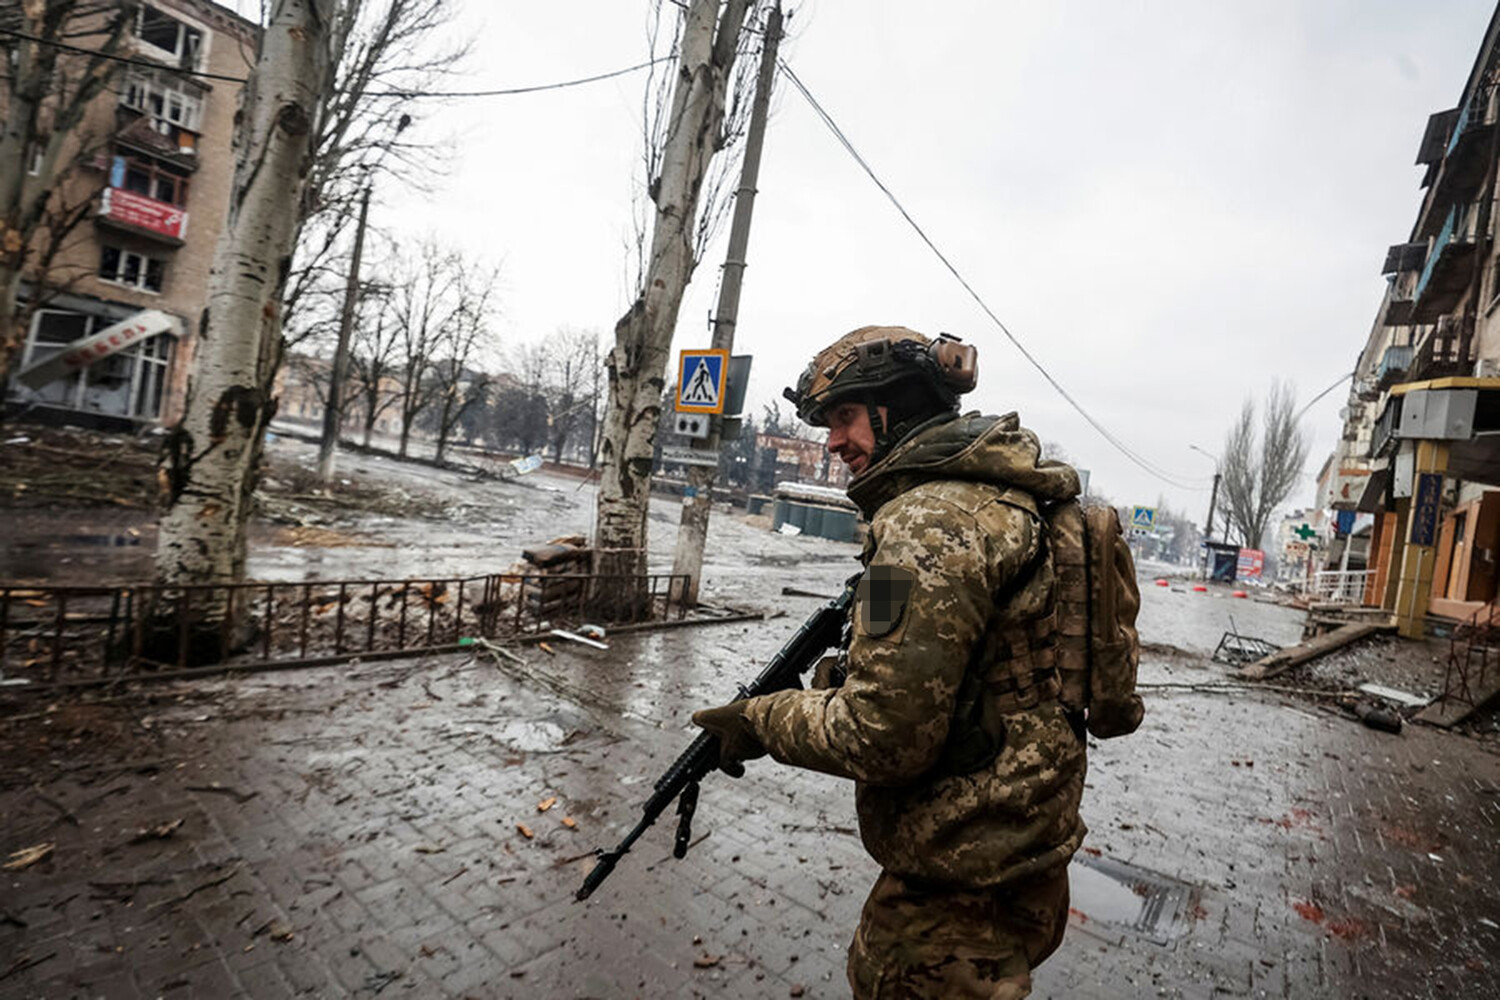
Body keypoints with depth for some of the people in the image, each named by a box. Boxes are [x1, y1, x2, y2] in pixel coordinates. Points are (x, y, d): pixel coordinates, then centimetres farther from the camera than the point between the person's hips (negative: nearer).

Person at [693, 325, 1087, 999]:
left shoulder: (931, 521, -26)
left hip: (964, 885, -9)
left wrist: (761, 719, -13)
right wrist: (844, 676, 6)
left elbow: (884, 735, -29)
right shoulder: (1003, 497, 7)